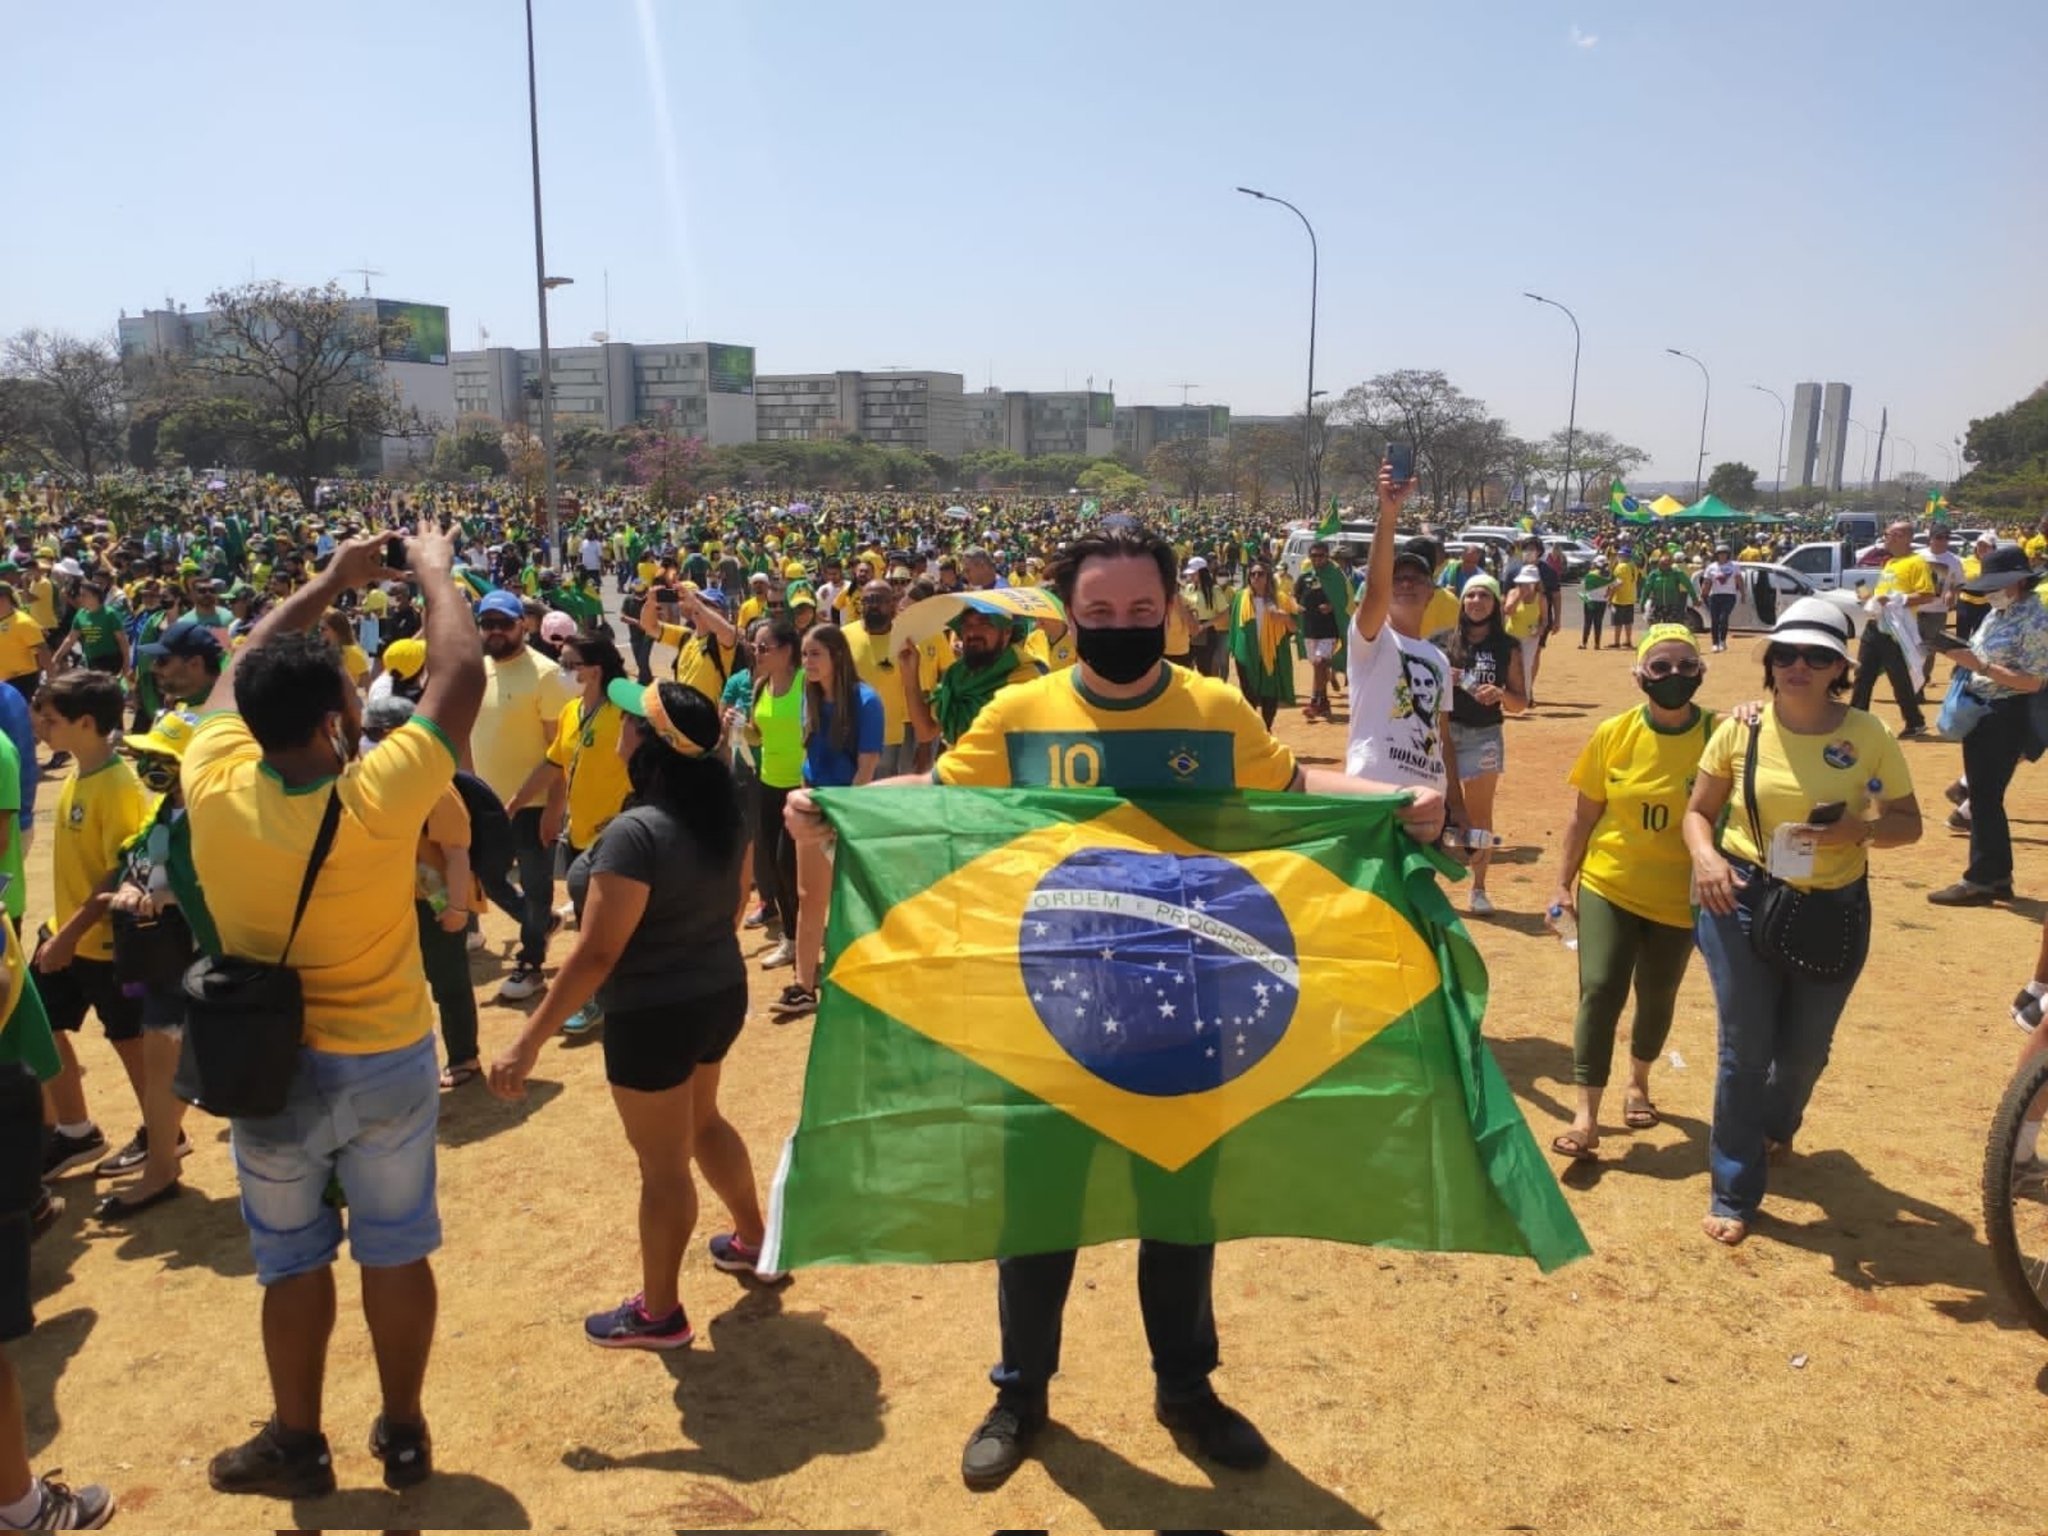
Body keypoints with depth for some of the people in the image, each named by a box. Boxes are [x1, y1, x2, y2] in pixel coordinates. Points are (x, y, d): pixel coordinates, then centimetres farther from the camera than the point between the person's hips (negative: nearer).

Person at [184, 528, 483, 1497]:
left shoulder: (213, 786, -17)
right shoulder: (378, 798, -25)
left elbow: (239, 674, 2)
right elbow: (461, 674, -14)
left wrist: (327, 584, 9)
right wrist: (434, 572, 0)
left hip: (272, 1066, 2)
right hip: (389, 1062, -1)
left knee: (292, 1262, 17)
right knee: (395, 1253, 15)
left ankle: (297, 1446, 33)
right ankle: (404, 1434, 30)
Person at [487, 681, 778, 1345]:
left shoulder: (636, 832, -27)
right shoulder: (722, 810, -3)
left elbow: (594, 954, -27)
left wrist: (529, 1041, -22)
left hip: (655, 1014, -8)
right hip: (721, 992, 8)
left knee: (663, 1164, 8)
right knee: (702, 1121, 30)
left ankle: (659, 1313, 26)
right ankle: (753, 1239, 46)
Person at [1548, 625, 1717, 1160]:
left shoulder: (1717, 734, -11)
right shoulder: (1613, 734, -6)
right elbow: (1583, 815, 1)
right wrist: (1564, 883, 3)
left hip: (1677, 897, 0)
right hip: (1607, 887, 0)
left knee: (1657, 995, 15)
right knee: (1600, 990, -9)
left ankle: (1638, 1082, 41)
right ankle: (1586, 1116, -3)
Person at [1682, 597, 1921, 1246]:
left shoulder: (1868, 736, -7)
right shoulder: (1740, 729, -7)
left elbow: (1909, 823, 0)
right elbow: (1698, 810, 2)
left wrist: (1858, 830, -21)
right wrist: (1704, 856, -19)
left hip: (1834, 911, 2)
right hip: (1743, 900, -1)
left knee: (1804, 1048, 19)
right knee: (1745, 1049, 1)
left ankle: (1775, 1127, 53)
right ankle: (1734, 1195, 15)